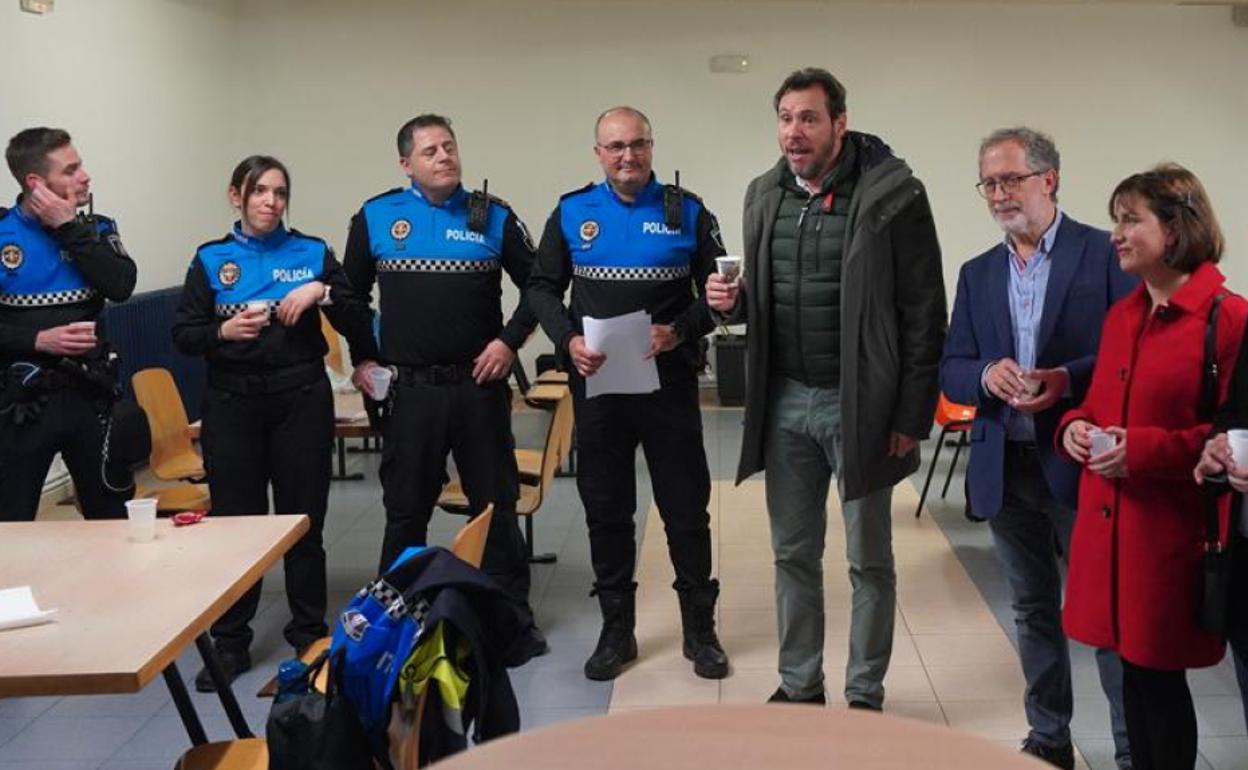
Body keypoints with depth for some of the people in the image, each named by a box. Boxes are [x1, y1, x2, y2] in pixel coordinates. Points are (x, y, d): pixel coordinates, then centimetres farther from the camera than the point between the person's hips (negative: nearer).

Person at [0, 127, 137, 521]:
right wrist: (38, 340, -18)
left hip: (90, 394, 3)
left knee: (109, 511, 13)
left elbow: (121, 286, -13)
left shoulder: (95, 229, 6)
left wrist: (68, 228, -13)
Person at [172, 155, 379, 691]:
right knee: (233, 522, 4)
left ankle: (310, 635, 20)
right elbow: (183, 336, 1)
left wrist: (323, 293, -15)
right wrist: (224, 331, -17)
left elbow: (359, 325, 1)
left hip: (302, 400, 0)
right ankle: (229, 644, 16)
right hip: (232, 403, 0)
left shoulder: (313, 253, 5)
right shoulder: (211, 259, 6)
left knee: (303, 521, 6)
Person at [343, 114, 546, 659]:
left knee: (497, 503, 8)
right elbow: (350, 296, 14)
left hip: (479, 385, 0)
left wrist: (510, 339, -3)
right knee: (405, 509, 9)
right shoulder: (375, 219, 4)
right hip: (409, 389, 0)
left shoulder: (492, 217, 3)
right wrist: (361, 359, 6)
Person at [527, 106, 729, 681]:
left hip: (669, 383, -1)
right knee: (606, 510, 10)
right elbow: (543, 287, 8)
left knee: (686, 509, 5)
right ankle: (616, 630, 24)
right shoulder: (571, 213, 5)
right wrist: (568, 339, -9)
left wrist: (680, 331, -15)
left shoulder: (686, 212, 1)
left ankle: (700, 629, 20)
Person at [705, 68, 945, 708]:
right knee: (793, 554, 15)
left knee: (869, 561, 9)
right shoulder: (765, 194, 6)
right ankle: (799, 685, 30)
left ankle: (865, 695, 25)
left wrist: (912, 416, -13)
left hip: (860, 404, -5)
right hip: (785, 402, 5)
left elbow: (924, 313, -11)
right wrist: (735, 301, -6)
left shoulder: (891, 195, -12)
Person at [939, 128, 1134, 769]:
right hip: (1006, 468, 5)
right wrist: (986, 374, -14)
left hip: (1082, 463, -5)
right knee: (1034, 611, 15)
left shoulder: (1105, 253, -4)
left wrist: (1068, 378, -22)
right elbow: (950, 372, 7)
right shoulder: (978, 274, 12)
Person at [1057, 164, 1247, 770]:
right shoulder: (1121, 315, 12)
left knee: (1159, 674, 4)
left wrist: (1144, 449, -20)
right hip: (1109, 527, 7)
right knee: (1132, 671, 14)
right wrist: (1075, 426, 0)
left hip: (1172, 533, -6)